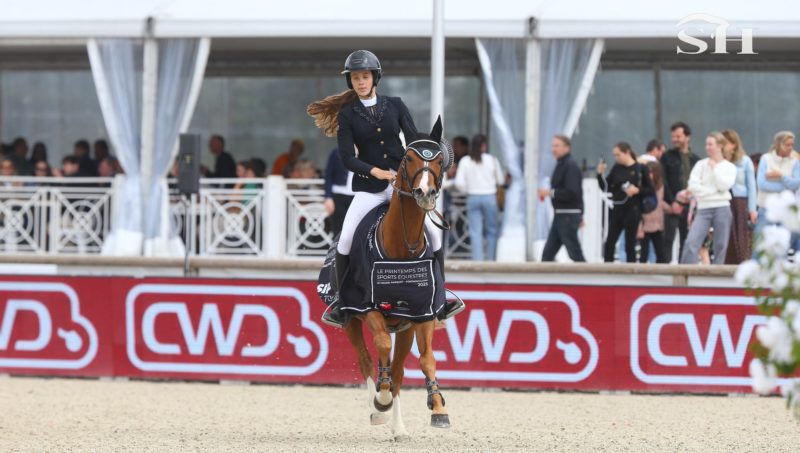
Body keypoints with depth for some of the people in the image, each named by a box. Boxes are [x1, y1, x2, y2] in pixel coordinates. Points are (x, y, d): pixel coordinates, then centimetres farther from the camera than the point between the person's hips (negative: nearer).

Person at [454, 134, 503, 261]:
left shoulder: (465, 161, -2)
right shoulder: (492, 160, -4)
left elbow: (459, 183, -6)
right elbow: (500, 180, 4)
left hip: (472, 198, 1)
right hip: (489, 197, -1)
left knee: (475, 232, 2)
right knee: (491, 230, 10)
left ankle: (477, 259, -3)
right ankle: (490, 259, 9)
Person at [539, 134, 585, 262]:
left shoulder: (570, 166, -15)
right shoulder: (561, 165, 15)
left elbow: (572, 193, -23)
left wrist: (550, 192, -19)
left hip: (568, 216, -10)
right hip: (560, 215, 10)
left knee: (575, 254, -6)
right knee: (548, 253, 7)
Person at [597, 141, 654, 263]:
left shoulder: (640, 169, -4)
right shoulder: (616, 168, 7)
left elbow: (650, 190, -2)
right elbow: (606, 188, 9)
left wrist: (637, 190, -18)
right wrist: (600, 174, -5)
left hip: (633, 210, -4)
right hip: (617, 209, 4)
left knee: (630, 245, 2)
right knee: (609, 243, 1)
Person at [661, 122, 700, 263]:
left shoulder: (695, 160, 10)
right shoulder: (667, 157, 4)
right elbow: (663, 181, -2)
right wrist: (672, 202, -10)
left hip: (689, 206, 3)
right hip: (672, 206, -3)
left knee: (686, 241, 4)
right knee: (668, 240, -7)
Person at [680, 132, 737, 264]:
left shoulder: (729, 167, 7)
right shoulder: (701, 164, 8)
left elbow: (724, 185, -8)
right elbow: (693, 186, -2)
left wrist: (714, 168, -5)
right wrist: (713, 191, -7)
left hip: (722, 209, 0)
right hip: (703, 208, 0)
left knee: (721, 246, 2)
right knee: (692, 242, -14)